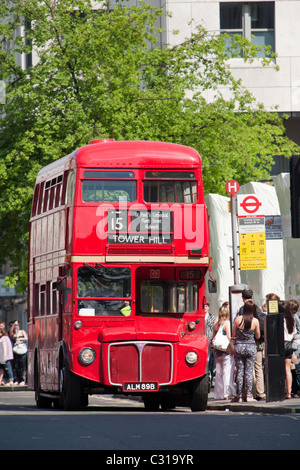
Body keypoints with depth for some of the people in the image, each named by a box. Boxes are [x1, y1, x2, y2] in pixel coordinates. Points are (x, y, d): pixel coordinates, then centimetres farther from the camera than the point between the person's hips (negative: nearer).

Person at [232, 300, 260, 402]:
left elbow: (233, 335, 4)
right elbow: (258, 336, 3)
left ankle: (239, 396, 6)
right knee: (249, 372, 3)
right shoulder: (255, 321, -7)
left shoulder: (238, 319, -5)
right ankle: (249, 395, 0)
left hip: (238, 346, 1)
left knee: (239, 371, 6)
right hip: (251, 347, -1)